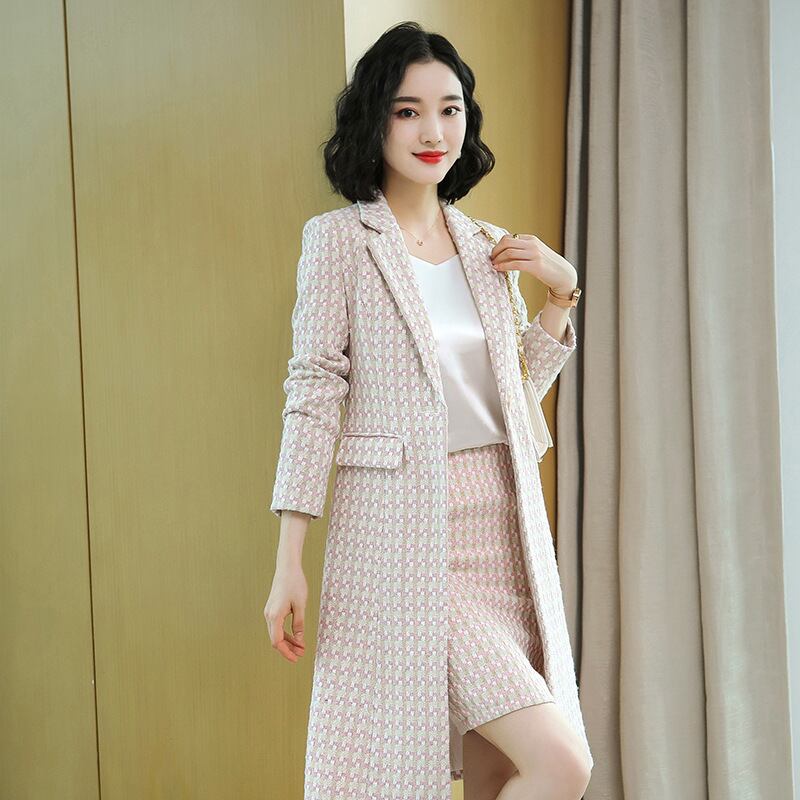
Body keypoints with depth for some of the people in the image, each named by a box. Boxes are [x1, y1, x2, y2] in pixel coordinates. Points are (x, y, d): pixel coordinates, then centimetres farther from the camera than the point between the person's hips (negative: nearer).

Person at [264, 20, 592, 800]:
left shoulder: (490, 248, 12)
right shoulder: (338, 239, -3)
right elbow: (313, 396, -7)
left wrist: (561, 292, 7)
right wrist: (289, 563, -11)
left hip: (500, 521, 6)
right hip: (402, 526, -5)